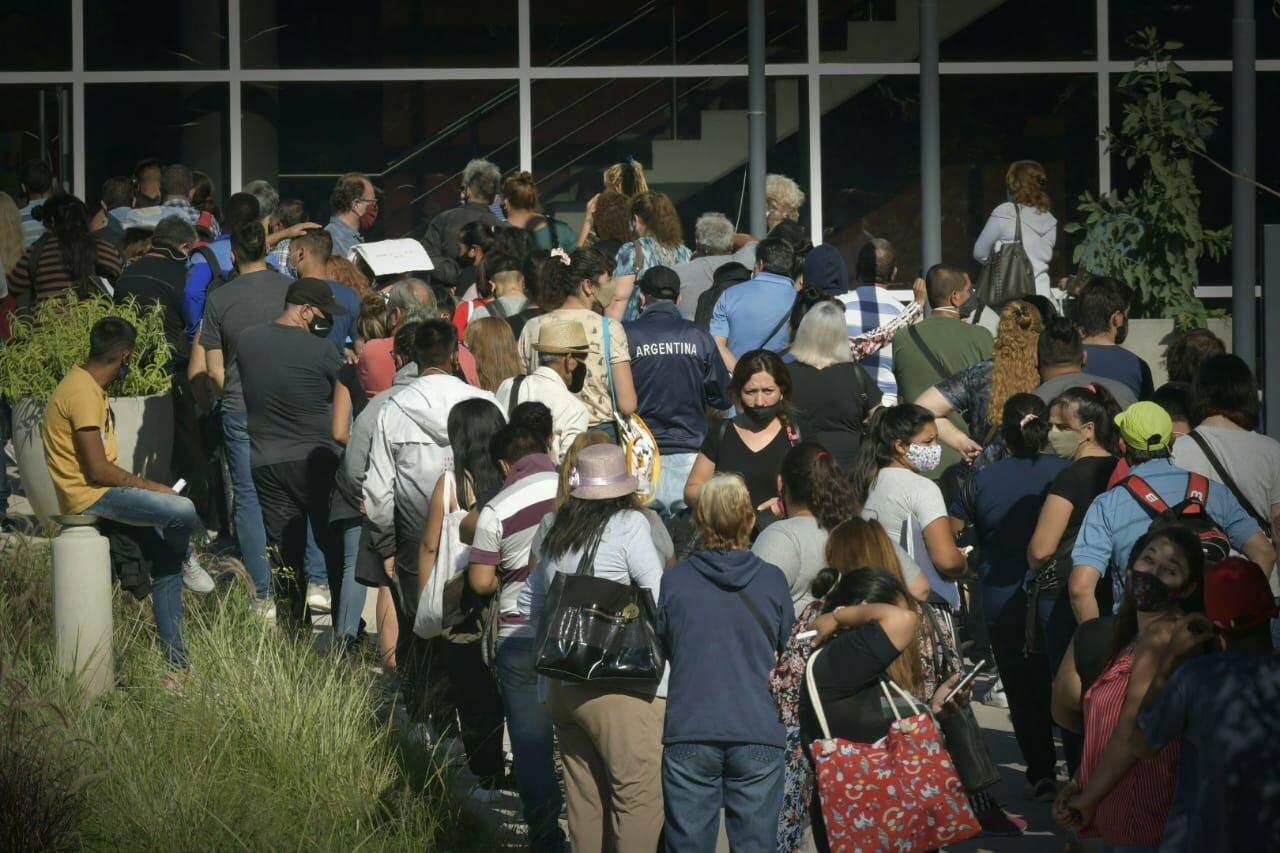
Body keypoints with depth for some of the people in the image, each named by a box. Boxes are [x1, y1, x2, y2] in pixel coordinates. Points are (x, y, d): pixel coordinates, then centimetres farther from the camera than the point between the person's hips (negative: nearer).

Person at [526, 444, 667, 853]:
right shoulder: (629, 526, -5)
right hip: (621, 692, -7)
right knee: (639, 796, -5)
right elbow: (661, 602, -12)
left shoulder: (556, 532, 13)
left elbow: (535, 606, 21)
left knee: (584, 799, 12)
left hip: (563, 687, 7)